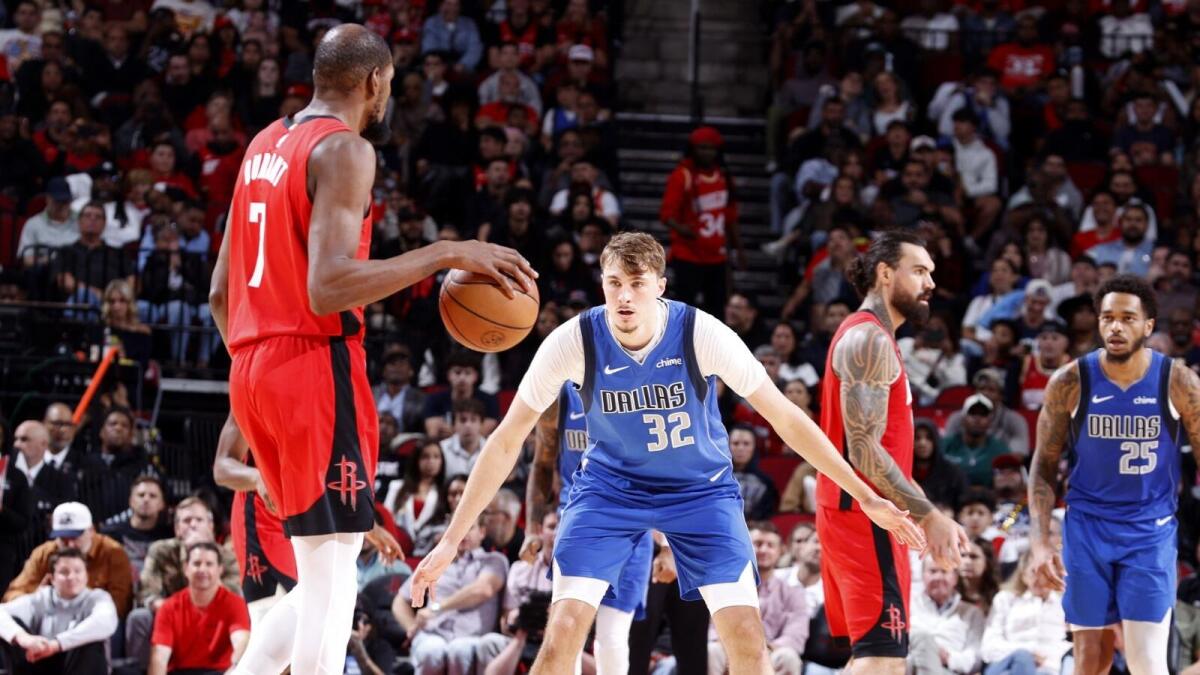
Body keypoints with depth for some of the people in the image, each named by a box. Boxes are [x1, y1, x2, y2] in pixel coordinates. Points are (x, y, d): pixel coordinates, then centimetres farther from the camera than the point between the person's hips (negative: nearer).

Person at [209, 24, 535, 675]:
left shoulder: (264, 145, 18)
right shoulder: (344, 149, -9)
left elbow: (220, 291, 21)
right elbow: (329, 287, -22)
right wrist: (446, 254, -19)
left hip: (252, 370, 9)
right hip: (317, 364, -9)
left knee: (320, 577, 14)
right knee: (330, 579, -7)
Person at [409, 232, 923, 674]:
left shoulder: (701, 335, -23)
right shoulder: (574, 341, -22)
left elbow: (785, 418, -14)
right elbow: (507, 441, -14)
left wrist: (866, 497, -14)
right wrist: (451, 540, -16)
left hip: (701, 488, 0)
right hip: (610, 487, 0)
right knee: (563, 631, -15)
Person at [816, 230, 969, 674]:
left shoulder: (871, 337, 19)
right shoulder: (870, 339, -14)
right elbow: (865, 450, -22)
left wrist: (919, 514, 21)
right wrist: (929, 516, -22)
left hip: (858, 511, 11)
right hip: (864, 514, -11)